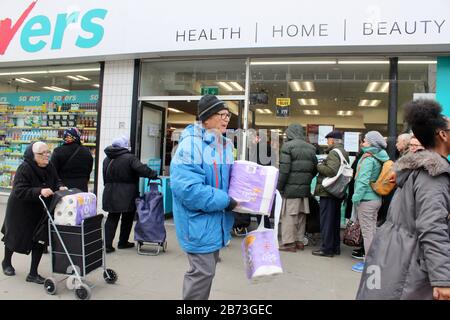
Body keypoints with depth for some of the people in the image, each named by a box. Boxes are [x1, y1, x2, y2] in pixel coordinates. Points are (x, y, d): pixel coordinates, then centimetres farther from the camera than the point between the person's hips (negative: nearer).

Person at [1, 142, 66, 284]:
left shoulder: (50, 167, -7)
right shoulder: (24, 169, -25)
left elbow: (56, 181, 6)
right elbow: (19, 191, -31)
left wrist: (60, 187, -16)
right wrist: (39, 191, -42)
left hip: (40, 212, 5)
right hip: (21, 212, -5)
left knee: (40, 240, 2)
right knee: (15, 237, 17)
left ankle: (33, 273, 16)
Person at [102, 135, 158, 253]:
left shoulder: (107, 159, 9)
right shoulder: (129, 158, -14)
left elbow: (105, 177, 15)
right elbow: (141, 169, -27)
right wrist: (153, 175, -17)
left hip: (110, 194, 5)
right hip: (127, 195, -5)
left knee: (112, 218, 10)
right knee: (127, 218, 12)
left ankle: (107, 244, 3)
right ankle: (123, 242, 22)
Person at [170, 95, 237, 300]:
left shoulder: (225, 146, 7)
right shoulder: (191, 145, -21)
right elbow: (188, 189, -29)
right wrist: (225, 201, -23)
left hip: (216, 220, 9)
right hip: (198, 221, -9)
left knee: (206, 270, 21)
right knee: (203, 272, -2)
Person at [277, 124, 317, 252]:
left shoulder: (288, 146, -9)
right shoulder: (311, 148, 10)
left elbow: (284, 169, -14)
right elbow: (315, 168, 12)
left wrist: (279, 186, -7)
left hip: (291, 188, -6)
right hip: (305, 188, 6)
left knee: (289, 215, 1)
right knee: (301, 215, 14)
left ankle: (289, 243, 4)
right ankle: (300, 241, 22)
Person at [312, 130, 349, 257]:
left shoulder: (334, 152, -14)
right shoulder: (344, 153, 16)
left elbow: (332, 170, -26)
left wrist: (319, 166, -11)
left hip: (328, 192, -10)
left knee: (326, 221, -2)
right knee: (335, 220, 16)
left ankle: (327, 249, 3)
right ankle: (336, 247, 25)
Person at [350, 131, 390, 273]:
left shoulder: (368, 159, -16)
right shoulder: (378, 159, 10)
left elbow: (363, 180, -20)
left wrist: (356, 197, -17)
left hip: (366, 199, -9)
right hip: (376, 199, 9)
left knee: (367, 232, -2)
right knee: (373, 230, 16)